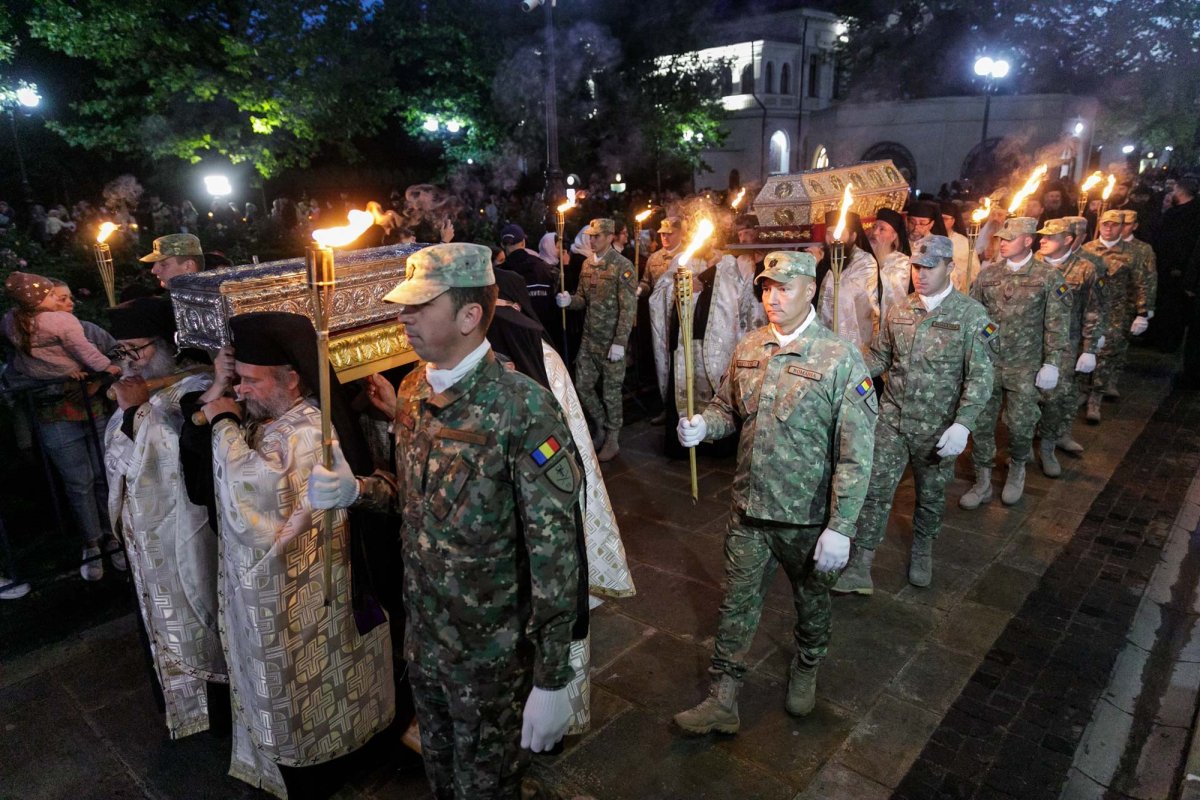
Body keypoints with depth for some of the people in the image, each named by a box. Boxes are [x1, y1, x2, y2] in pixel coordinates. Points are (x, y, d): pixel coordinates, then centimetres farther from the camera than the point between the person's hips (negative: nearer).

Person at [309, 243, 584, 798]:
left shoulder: (523, 409, -25)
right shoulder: (413, 390, -2)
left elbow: (555, 551, -23)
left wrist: (552, 682, -20)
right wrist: (356, 490, -8)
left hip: (490, 650, -6)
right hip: (422, 634, 6)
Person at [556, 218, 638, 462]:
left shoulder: (623, 266, -13)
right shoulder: (587, 263, 7)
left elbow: (628, 308, -17)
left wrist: (620, 342, -22)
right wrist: (569, 300, -10)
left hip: (611, 341, -6)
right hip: (588, 338, 7)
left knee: (611, 391, 3)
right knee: (582, 386, 11)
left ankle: (612, 440, 19)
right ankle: (601, 427, 32)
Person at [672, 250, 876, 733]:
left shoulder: (840, 359, -17)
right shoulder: (748, 349, 0)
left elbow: (856, 454, -17)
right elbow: (728, 408, 12)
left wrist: (841, 527, -20)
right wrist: (703, 425, -11)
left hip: (807, 517, -3)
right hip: (749, 509, 4)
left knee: (811, 601, 22)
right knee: (737, 605, 13)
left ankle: (806, 670, 51)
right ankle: (722, 702, 29)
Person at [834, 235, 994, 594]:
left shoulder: (971, 315, -10)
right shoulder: (898, 311, 2)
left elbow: (980, 376, -12)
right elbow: (879, 356, 11)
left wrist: (962, 424, -21)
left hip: (937, 427, -2)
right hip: (892, 417, 2)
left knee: (931, 494, 16)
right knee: (875, 487, -2)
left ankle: (922, 552, 41)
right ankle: (859, 567, 4)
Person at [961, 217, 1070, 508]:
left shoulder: (1049, 277, -3)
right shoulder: (987, 273, 4)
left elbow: (1056, 325, -4)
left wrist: (1051, 363, -9)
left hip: (1024, 366, -2)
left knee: (1020, 424, 5)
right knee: (981, 424, 4)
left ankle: (1017, 469, 34)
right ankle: (982, 483, 18)